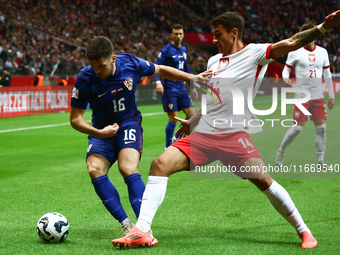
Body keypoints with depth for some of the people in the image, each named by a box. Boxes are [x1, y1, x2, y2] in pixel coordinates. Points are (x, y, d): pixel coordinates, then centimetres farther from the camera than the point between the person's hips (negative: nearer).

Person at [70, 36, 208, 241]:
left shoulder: (130, 63, -15)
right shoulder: (85, 79, -18)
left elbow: (159, 70, 6)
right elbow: (75, 118, -12)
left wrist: (192, 77, 7)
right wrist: (98, 132, -28)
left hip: (129, 123, -1)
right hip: (102, 130, 1)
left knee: (128, 169, -27)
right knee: (95, 170, -25)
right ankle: (126, 225, -17)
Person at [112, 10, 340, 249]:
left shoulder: (254, 53, -1)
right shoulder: (213, 61, 20)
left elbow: (292, 42, -14)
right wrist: (193, 122, 38)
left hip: (234, 134, -6)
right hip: (204, 135, 6)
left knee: (262, 180, -20)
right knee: (160, 165, -10)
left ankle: (303, 231, 0)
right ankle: (142, 231, -13)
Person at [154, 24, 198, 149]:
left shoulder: (184, 50, 12)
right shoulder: (166, 49, -8)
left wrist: (193, 87, 22)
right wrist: (158, 82, -31)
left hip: (181, 87, 7)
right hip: (169, 88, -7)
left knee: (191, 115, 1)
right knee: (173, 119, -7)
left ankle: (177, 139, 18)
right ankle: (168, 147, 9)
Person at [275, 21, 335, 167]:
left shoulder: (322, 52, 8)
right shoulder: (295, 51, -3)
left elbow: (327, 74, 13)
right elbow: (286, 68, 3)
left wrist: (331, 96, 13)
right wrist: (285, 78, -21)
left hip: (318, 97, 4)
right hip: (301, 96, -4)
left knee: (321, 127, -2)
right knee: (298, 127, -7)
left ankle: (320, 161, 6)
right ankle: (281, 151, 15)